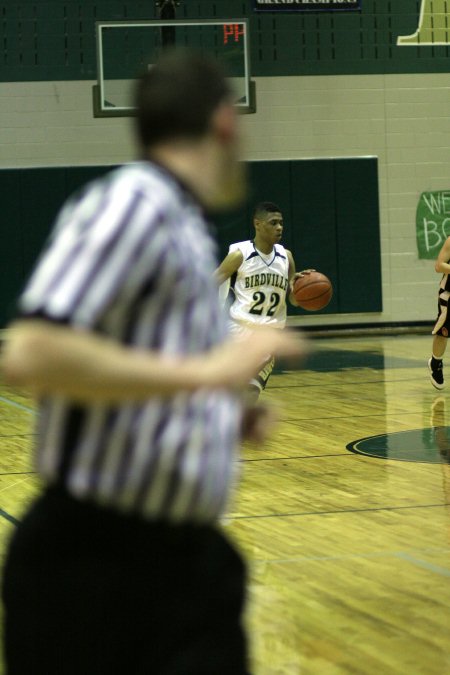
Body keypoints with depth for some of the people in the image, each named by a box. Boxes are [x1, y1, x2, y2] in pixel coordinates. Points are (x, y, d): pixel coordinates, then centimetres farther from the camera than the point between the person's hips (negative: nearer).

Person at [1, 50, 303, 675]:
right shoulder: (134, 201, -13)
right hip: (90, 565, -8)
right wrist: (203, 371, -24)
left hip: (185, 562, 8)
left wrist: (230, 415, 9)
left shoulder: (185, 228, 14)